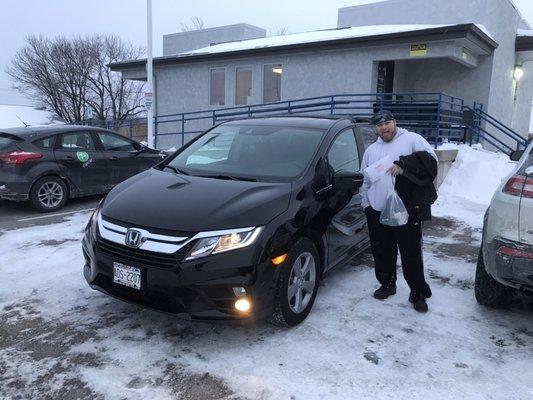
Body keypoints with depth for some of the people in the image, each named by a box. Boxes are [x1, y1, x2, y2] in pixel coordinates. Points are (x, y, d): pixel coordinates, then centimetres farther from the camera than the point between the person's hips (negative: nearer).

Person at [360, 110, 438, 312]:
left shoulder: (411, 139, 4)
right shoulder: (371, 150, 20)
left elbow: (430, 159, -11)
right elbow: (365, 180, 24)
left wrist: (403, 165, -19)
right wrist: (366, 203, 16)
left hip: (408, 210, -5)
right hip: (378, 212, 5)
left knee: (412, 254, -1)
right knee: (382, 252, 12)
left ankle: (418, 293, 13)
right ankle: (387, 284, 32)